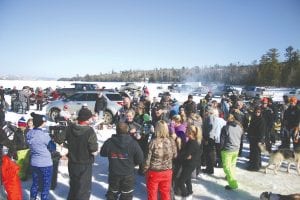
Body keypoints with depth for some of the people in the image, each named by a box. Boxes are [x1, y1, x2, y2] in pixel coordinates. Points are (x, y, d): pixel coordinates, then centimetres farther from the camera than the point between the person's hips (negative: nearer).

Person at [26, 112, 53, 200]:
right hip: (45, 164, -7)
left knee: (35, 184, 21)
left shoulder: (29, 133, -1)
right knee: (45, 186, 8)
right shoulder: (44, 134, -22)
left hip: (34, 162, 7)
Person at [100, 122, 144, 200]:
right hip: (128, 174, -2)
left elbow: (102, 153, 3)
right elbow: (140, 159, -11)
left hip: (113, 173, 2)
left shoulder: (109, 142, -14)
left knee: (112, 193, 24)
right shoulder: (133, 143, -18)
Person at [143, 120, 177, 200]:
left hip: (154, 172, -3)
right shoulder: (171, 141, -9)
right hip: (167, 172, 3)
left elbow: (148, 158, -12)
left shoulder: (153, 142, -19)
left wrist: (145, 170, 3)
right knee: (166, 193, 21)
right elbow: (175, 155, 5)